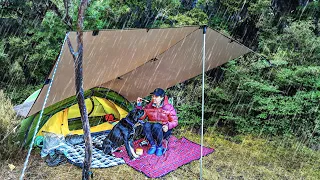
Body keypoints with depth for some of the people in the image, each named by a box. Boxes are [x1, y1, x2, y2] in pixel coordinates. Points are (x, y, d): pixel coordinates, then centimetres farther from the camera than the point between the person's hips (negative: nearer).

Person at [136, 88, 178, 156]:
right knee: (146, 125, -30)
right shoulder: (149, 106, -1)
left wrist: (168, 126, -26)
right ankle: (153, 145, -10)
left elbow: (174, 121, -6)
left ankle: (160, 147, -11)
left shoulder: (168, 107, -10)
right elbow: (141, 117, 3)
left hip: (163, 130, -3)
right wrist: (139, 105, -8)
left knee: (156, 126, -36)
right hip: (152, 132, 3)